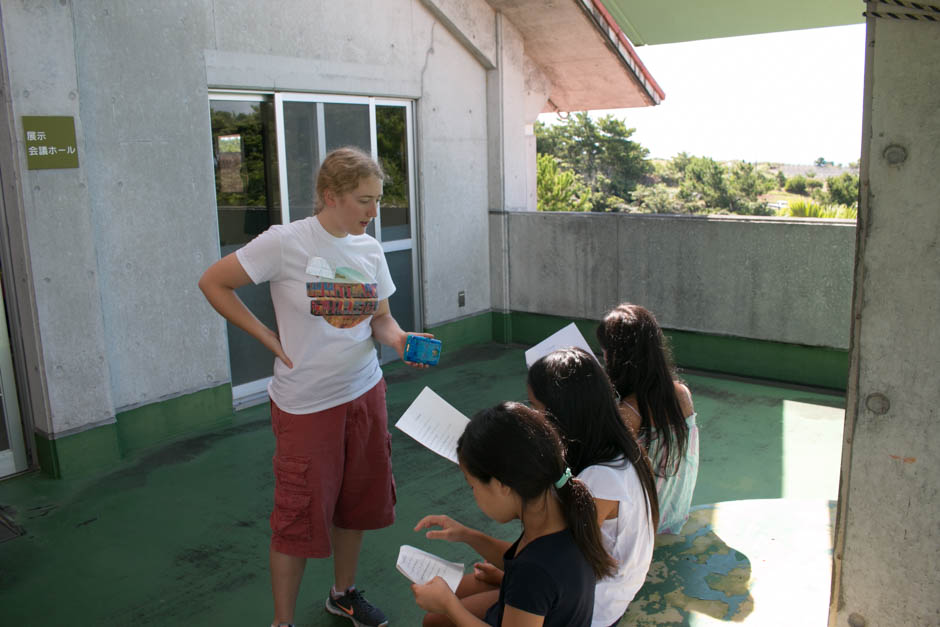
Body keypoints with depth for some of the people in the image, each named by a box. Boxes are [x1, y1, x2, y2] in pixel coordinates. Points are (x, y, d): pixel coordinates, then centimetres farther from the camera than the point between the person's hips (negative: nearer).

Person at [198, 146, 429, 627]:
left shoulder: (369, 250, 2)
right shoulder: (285, 243, -15)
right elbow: (213, 283, -8)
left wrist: (398, 339, -13)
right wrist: (269, 338, -11)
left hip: (365, 393, 6)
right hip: (306, 404, -6)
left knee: (357, 502, 18)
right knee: (300, 515, 3)